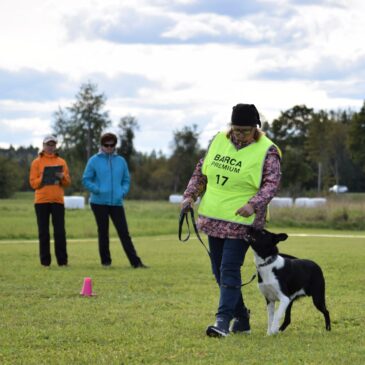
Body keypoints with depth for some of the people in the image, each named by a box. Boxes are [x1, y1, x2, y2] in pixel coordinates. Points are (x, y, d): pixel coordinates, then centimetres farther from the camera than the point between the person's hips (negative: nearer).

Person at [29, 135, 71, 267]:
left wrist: (62, 177, -10)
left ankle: (62, 260, -1)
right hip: (41, 201, -1)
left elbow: (68, 182, 10)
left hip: (58, 201, 1)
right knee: (43, 232, 1)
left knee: (60, 231, -3)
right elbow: (33, 183, 0)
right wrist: (43, 178, -16)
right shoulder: (37, 162, 6)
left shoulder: (61, 162, 12)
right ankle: (45, 260, 4)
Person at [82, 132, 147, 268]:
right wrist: (97, 190, -14)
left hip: (116, 202, 2)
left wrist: (123, 191, -3)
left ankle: (135, 261, -7)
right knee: (103, 232, 5)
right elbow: (86, 180, 1)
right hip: (99, 202, -2)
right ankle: (105, 261, 15)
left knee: (124, 232, -3)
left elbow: (126, 180, 16)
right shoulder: (94, 160, 0)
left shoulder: (121, 161, 9)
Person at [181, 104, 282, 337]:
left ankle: (223, 321, -14)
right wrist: (190, 195, 6)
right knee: (219, 271, 10)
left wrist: (254, 204, -31)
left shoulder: (267, 151, -9)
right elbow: (201, 171, 17)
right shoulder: (219, 141, 7)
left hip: (241, 221, -6)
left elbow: (272, 182, -16)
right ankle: (241, 318, 22)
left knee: (229, 271, -13)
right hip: (214, 219, 6)